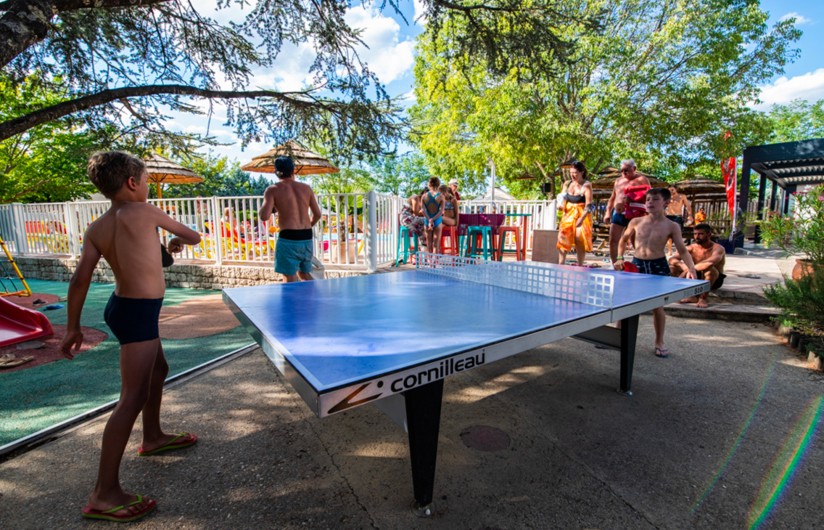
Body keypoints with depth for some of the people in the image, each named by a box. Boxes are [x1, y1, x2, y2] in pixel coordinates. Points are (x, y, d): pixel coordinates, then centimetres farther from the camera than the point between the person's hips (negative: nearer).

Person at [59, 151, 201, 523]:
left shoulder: (95, 229, 5)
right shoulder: (144, 211, -13)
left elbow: (80, 279, 1)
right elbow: (194, 236, -1)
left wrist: (73, 328, 7)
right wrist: (178, 241, 23)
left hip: (125, 308, 9)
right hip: (137, 311, -9)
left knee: (158, 370, 26)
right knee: (132, 398, -6)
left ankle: (152, 437, 45)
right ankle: (104, 495, 1)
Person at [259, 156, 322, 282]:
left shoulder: (273, 189, -3)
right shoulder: (306, 188, 9)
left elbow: (264, 216, -13)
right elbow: (317, 214, 13)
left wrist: (273, 208, 9)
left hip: (288, 238, -5)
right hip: (307, 238, 5)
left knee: (291, 278, 3)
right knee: (305, 274, 21)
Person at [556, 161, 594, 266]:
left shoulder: (586, 185, -8)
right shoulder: (567, 184, 6)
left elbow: (589, 205, -14)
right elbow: (561, 199, 13)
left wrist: (581, 218, -27)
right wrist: (561, 206, -11)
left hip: (582, 216, -4)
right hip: (568, 215, 4)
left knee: (580, 241, -2)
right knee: (562, 237, -6)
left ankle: (580, 267, 10)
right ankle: (560, 265, -1)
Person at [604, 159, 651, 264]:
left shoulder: (642, 180, 1)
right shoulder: (618, 180, 18)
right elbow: (612, 198, 22)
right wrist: (608, 212, 15)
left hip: (633, 215, -6)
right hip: (617, 214, 6)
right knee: (613, 241, 4)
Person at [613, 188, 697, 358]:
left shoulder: (672, 227, -3)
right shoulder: (636, 222, 2)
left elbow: (683, 250, -4)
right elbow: (623, 240, 15)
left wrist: (691, 268, -18)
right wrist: (620, 258, 3)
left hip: (659, 266, -2)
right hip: (636, 264, 2)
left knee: (657, 305, 5)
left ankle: (659, 342, 22)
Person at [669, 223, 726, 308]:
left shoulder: (718, 248, -17)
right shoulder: (691, 248, -4)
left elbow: (710, 263, -42)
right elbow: (672, 259, -14)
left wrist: (691, 268, -36)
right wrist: (686, 267, -33)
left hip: (714, 279, -5)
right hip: (696, 277, 5)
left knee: (710, 269, -38)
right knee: (673, 267, -14)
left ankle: (703, 298, -19)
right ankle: (692, 296, -9)